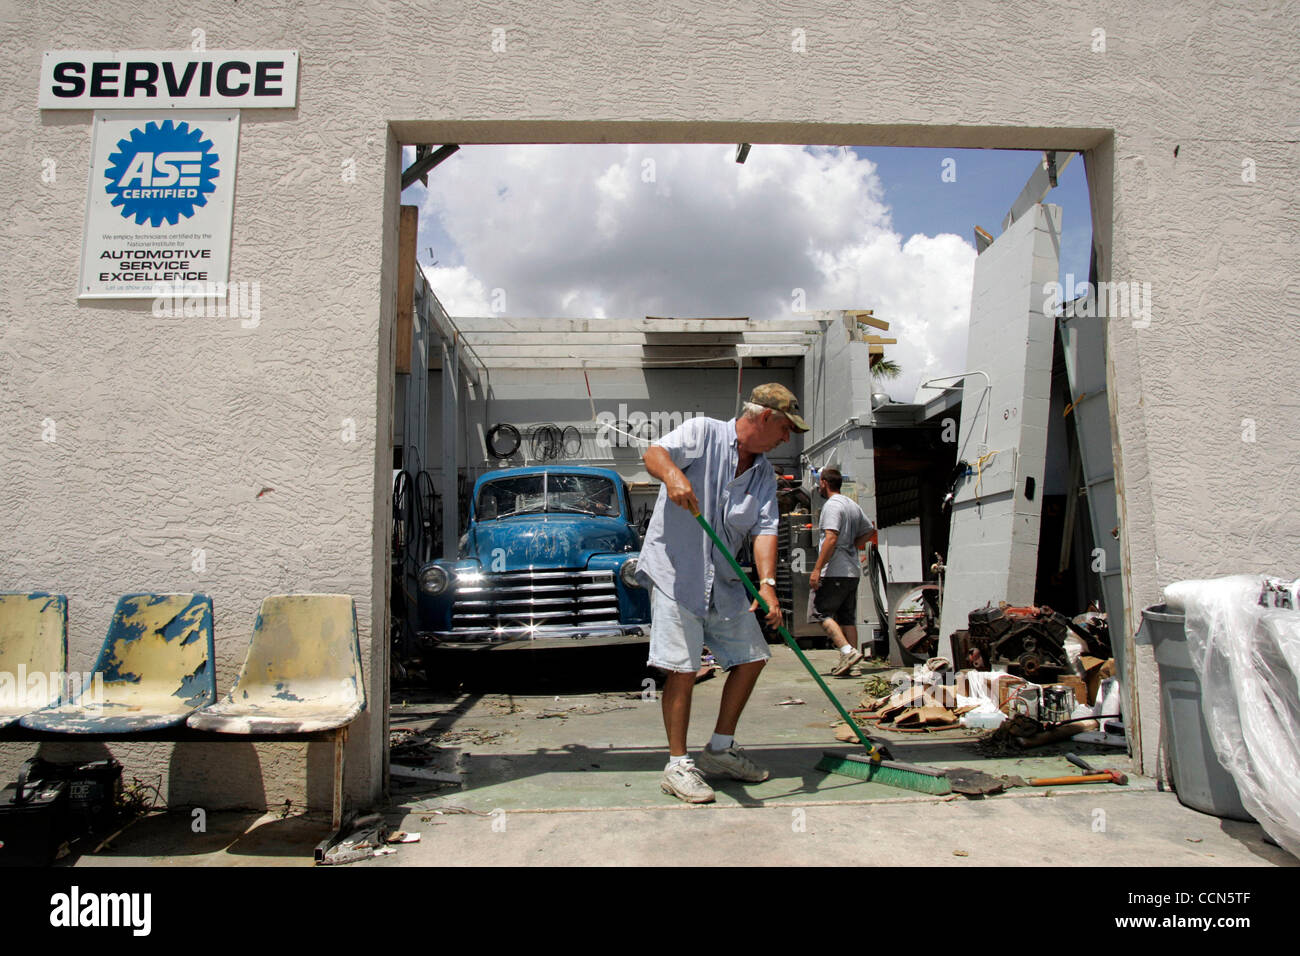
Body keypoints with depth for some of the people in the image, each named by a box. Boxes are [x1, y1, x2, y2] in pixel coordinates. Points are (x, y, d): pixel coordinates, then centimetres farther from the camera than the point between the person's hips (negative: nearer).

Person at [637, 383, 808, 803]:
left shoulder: (765, 474, 11)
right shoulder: (702, 432, -5)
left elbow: (765, 529, -1)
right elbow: (654, 453, -19)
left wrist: (767, 584, -17)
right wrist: (673, 474, -43)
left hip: (723, 579, 7)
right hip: (675, 571, -7)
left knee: (752, 657, 10)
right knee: (683, 668, -9)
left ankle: (720, 749, 25)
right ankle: (678, 766, 4)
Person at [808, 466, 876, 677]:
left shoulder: (832, 505, -11)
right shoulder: (853, 505, 17)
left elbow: (831, 538, -21)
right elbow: (870, 530, 26)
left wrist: (817, 569, -22)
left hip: (834, 572, -9)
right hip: (852, 571, 9)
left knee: (820, 612, -6)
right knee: (847, 617, 10)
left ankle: (848, 651, -18)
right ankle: (848, 663, 9)